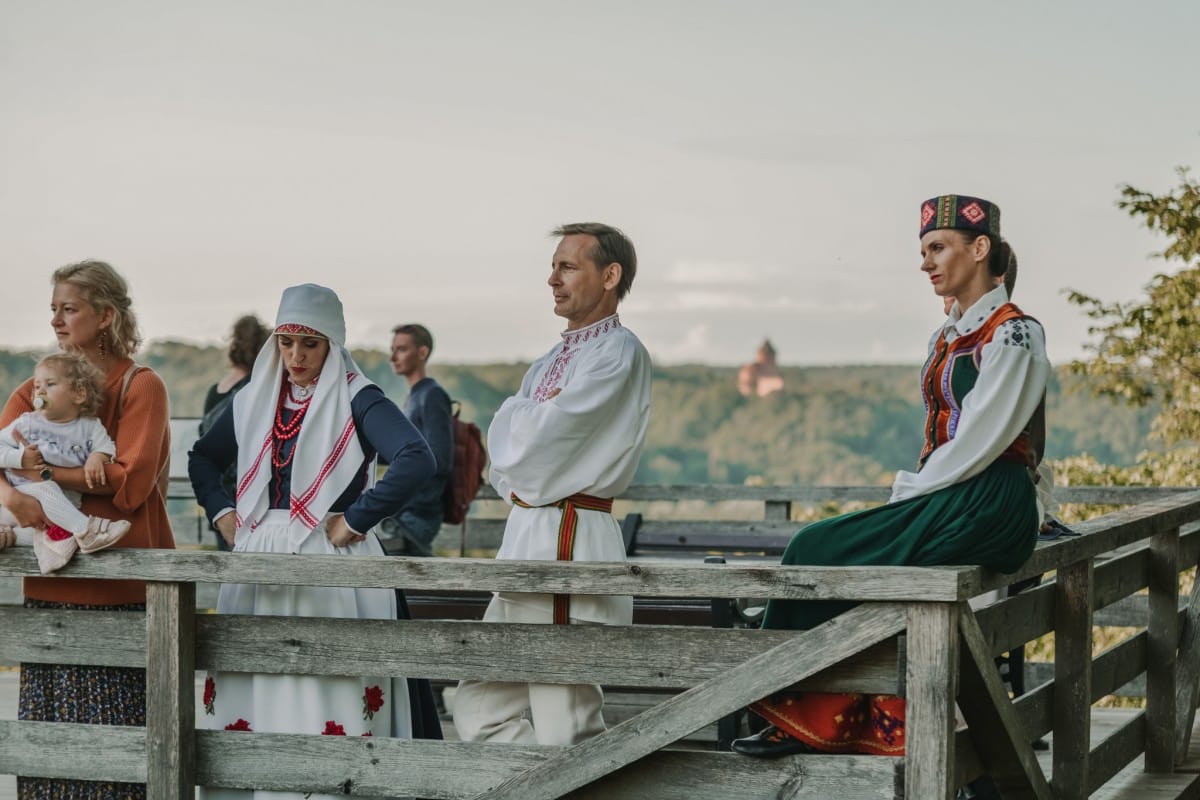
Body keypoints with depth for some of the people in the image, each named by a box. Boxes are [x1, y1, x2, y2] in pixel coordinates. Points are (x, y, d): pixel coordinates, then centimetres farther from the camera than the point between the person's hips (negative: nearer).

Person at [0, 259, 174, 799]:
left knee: (115, 725, -3)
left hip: (120, 581, -5)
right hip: (50, 580, 5)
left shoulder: (141, 386, -2)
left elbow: (130, 481, -13)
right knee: (48, 718, 6)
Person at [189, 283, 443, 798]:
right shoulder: (255, 399, 12)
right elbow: (203, 457, 27)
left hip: (329, 566, -6)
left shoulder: (356, 400, -6)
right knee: (249, 696, 7)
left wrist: (356, 520, -20)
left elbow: (417, 460, -22)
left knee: (323, 695, -7)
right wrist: (221, 512, 11)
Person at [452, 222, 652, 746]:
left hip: (570, 545, -10)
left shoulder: (618, 352, -8)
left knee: (564, 732, -8)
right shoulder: (550, 363, 22)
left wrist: (522, 416, 5)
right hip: (525, 539, 10)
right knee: (478, 708, 10)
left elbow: (533, 438, -16)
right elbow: (504, 436, 12)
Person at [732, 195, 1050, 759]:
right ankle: (880, 727, -14)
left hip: (988, 506, -8)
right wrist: (909, 493, 2)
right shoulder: (947, 337, 19)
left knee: (822, 551, -17)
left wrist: (912, 492, -12)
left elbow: (979, 440, -15)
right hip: (946, 498, 8)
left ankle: (808, 720, -10)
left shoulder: (1012, 334, -8)